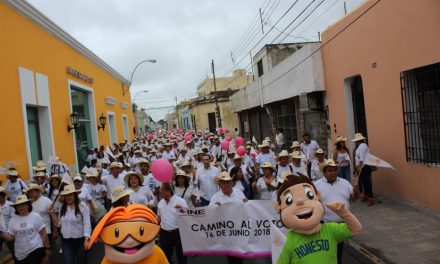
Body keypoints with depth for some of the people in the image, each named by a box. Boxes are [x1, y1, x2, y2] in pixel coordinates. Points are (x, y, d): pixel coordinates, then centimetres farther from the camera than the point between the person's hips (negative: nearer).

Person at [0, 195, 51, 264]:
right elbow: (10, 237, 4)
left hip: (35, 250, -4)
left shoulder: (35, 217, -6)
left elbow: (43, 234, -4)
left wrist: (47, 248, -4)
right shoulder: (13, 219, 3)